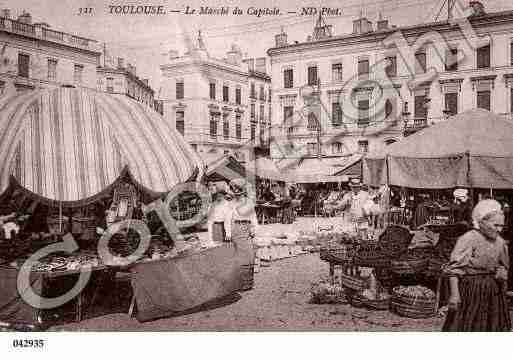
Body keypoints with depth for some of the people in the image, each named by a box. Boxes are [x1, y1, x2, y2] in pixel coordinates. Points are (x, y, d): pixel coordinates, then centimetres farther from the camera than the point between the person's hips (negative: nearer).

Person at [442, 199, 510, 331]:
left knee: (494, 326, 15)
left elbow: (502, 265, 19)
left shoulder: (500, 242, 3)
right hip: (471, 290, -7)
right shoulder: (468, 239, -17)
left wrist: (502, 273, -5)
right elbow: (453, 269, -16)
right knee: (464, 326, 1)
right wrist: (454, 294, -20)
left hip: (493, 291, 7)